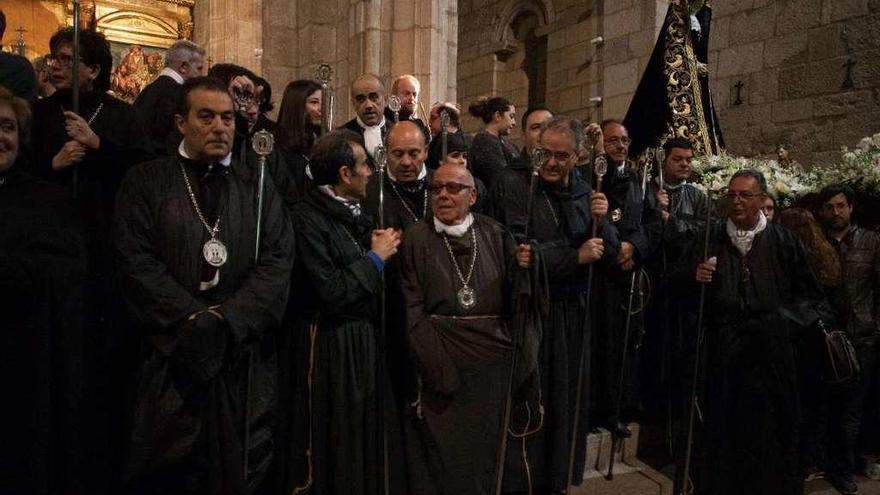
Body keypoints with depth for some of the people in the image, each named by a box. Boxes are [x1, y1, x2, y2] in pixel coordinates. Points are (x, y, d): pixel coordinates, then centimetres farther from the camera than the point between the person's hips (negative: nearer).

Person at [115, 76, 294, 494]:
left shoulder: (257, 187, 9)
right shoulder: (145, 183, 4)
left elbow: (277, 263, -2)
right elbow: (137, 264, -7)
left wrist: (227, 320, -14)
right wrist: (195, 320, -15)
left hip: (246, 357, 2)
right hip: (172, 354, -1)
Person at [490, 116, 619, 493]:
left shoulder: (583, 191, 6)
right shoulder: (513, 184, -10)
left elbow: (610, 253, 6)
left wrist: (601, 221, -13)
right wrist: (575, 256, -15)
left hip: (571, 312, 6)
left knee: (564, 401, 15)